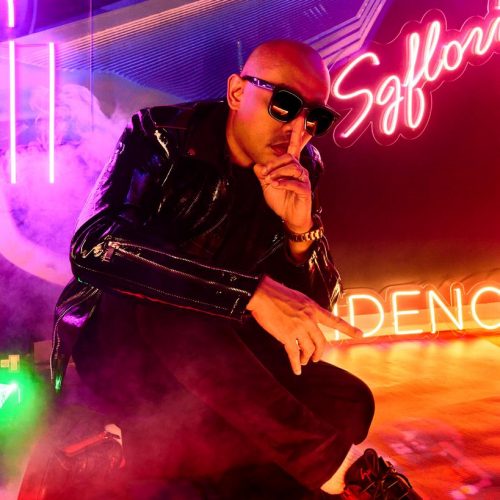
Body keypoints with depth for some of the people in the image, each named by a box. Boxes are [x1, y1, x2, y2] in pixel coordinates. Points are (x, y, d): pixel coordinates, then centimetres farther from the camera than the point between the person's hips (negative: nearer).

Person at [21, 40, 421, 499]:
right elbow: (94, 245, -29)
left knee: (348, 402, -16)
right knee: (168, 305, -37)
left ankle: (133, 451, -22)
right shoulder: (159, 135, -10)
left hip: (213, 357, 5)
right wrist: (253, 290, -37)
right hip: (113, 337, -4)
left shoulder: (304, 172, 1)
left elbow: (318, 307, 1)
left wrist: (302, 230, -21)